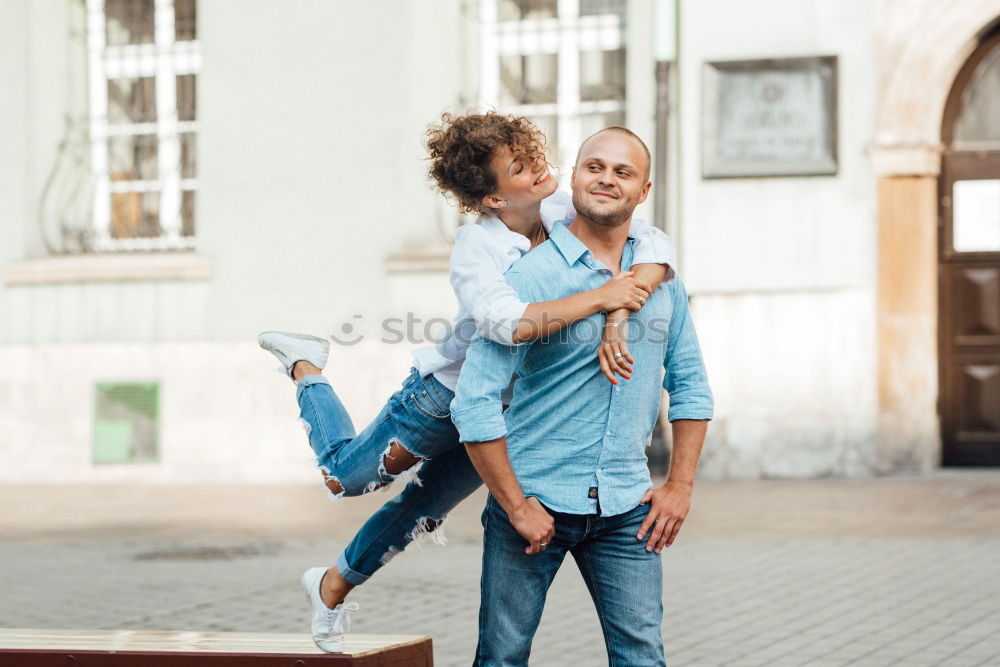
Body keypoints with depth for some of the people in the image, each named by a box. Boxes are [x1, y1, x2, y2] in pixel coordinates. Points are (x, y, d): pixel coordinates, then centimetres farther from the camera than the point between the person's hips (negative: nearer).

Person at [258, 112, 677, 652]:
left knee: (421, 512, 18)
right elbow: (509, 323, -48)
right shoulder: (476, 247, -30)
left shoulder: (565, 212, -18)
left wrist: (616, 325, -40)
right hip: (446, 394, -4)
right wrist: (601, 297, -45)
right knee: (344, 476, 16)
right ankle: (305, 366, 43)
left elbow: (658, 248, -27)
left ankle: (334, 586, 45)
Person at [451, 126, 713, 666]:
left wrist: (680, 486, 8)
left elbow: (690, 385, 17)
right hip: (535, 500, -3)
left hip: (625, 510, 4)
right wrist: (515, 506, -13)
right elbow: (474, 401, -13)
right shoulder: (531, 276, -10)